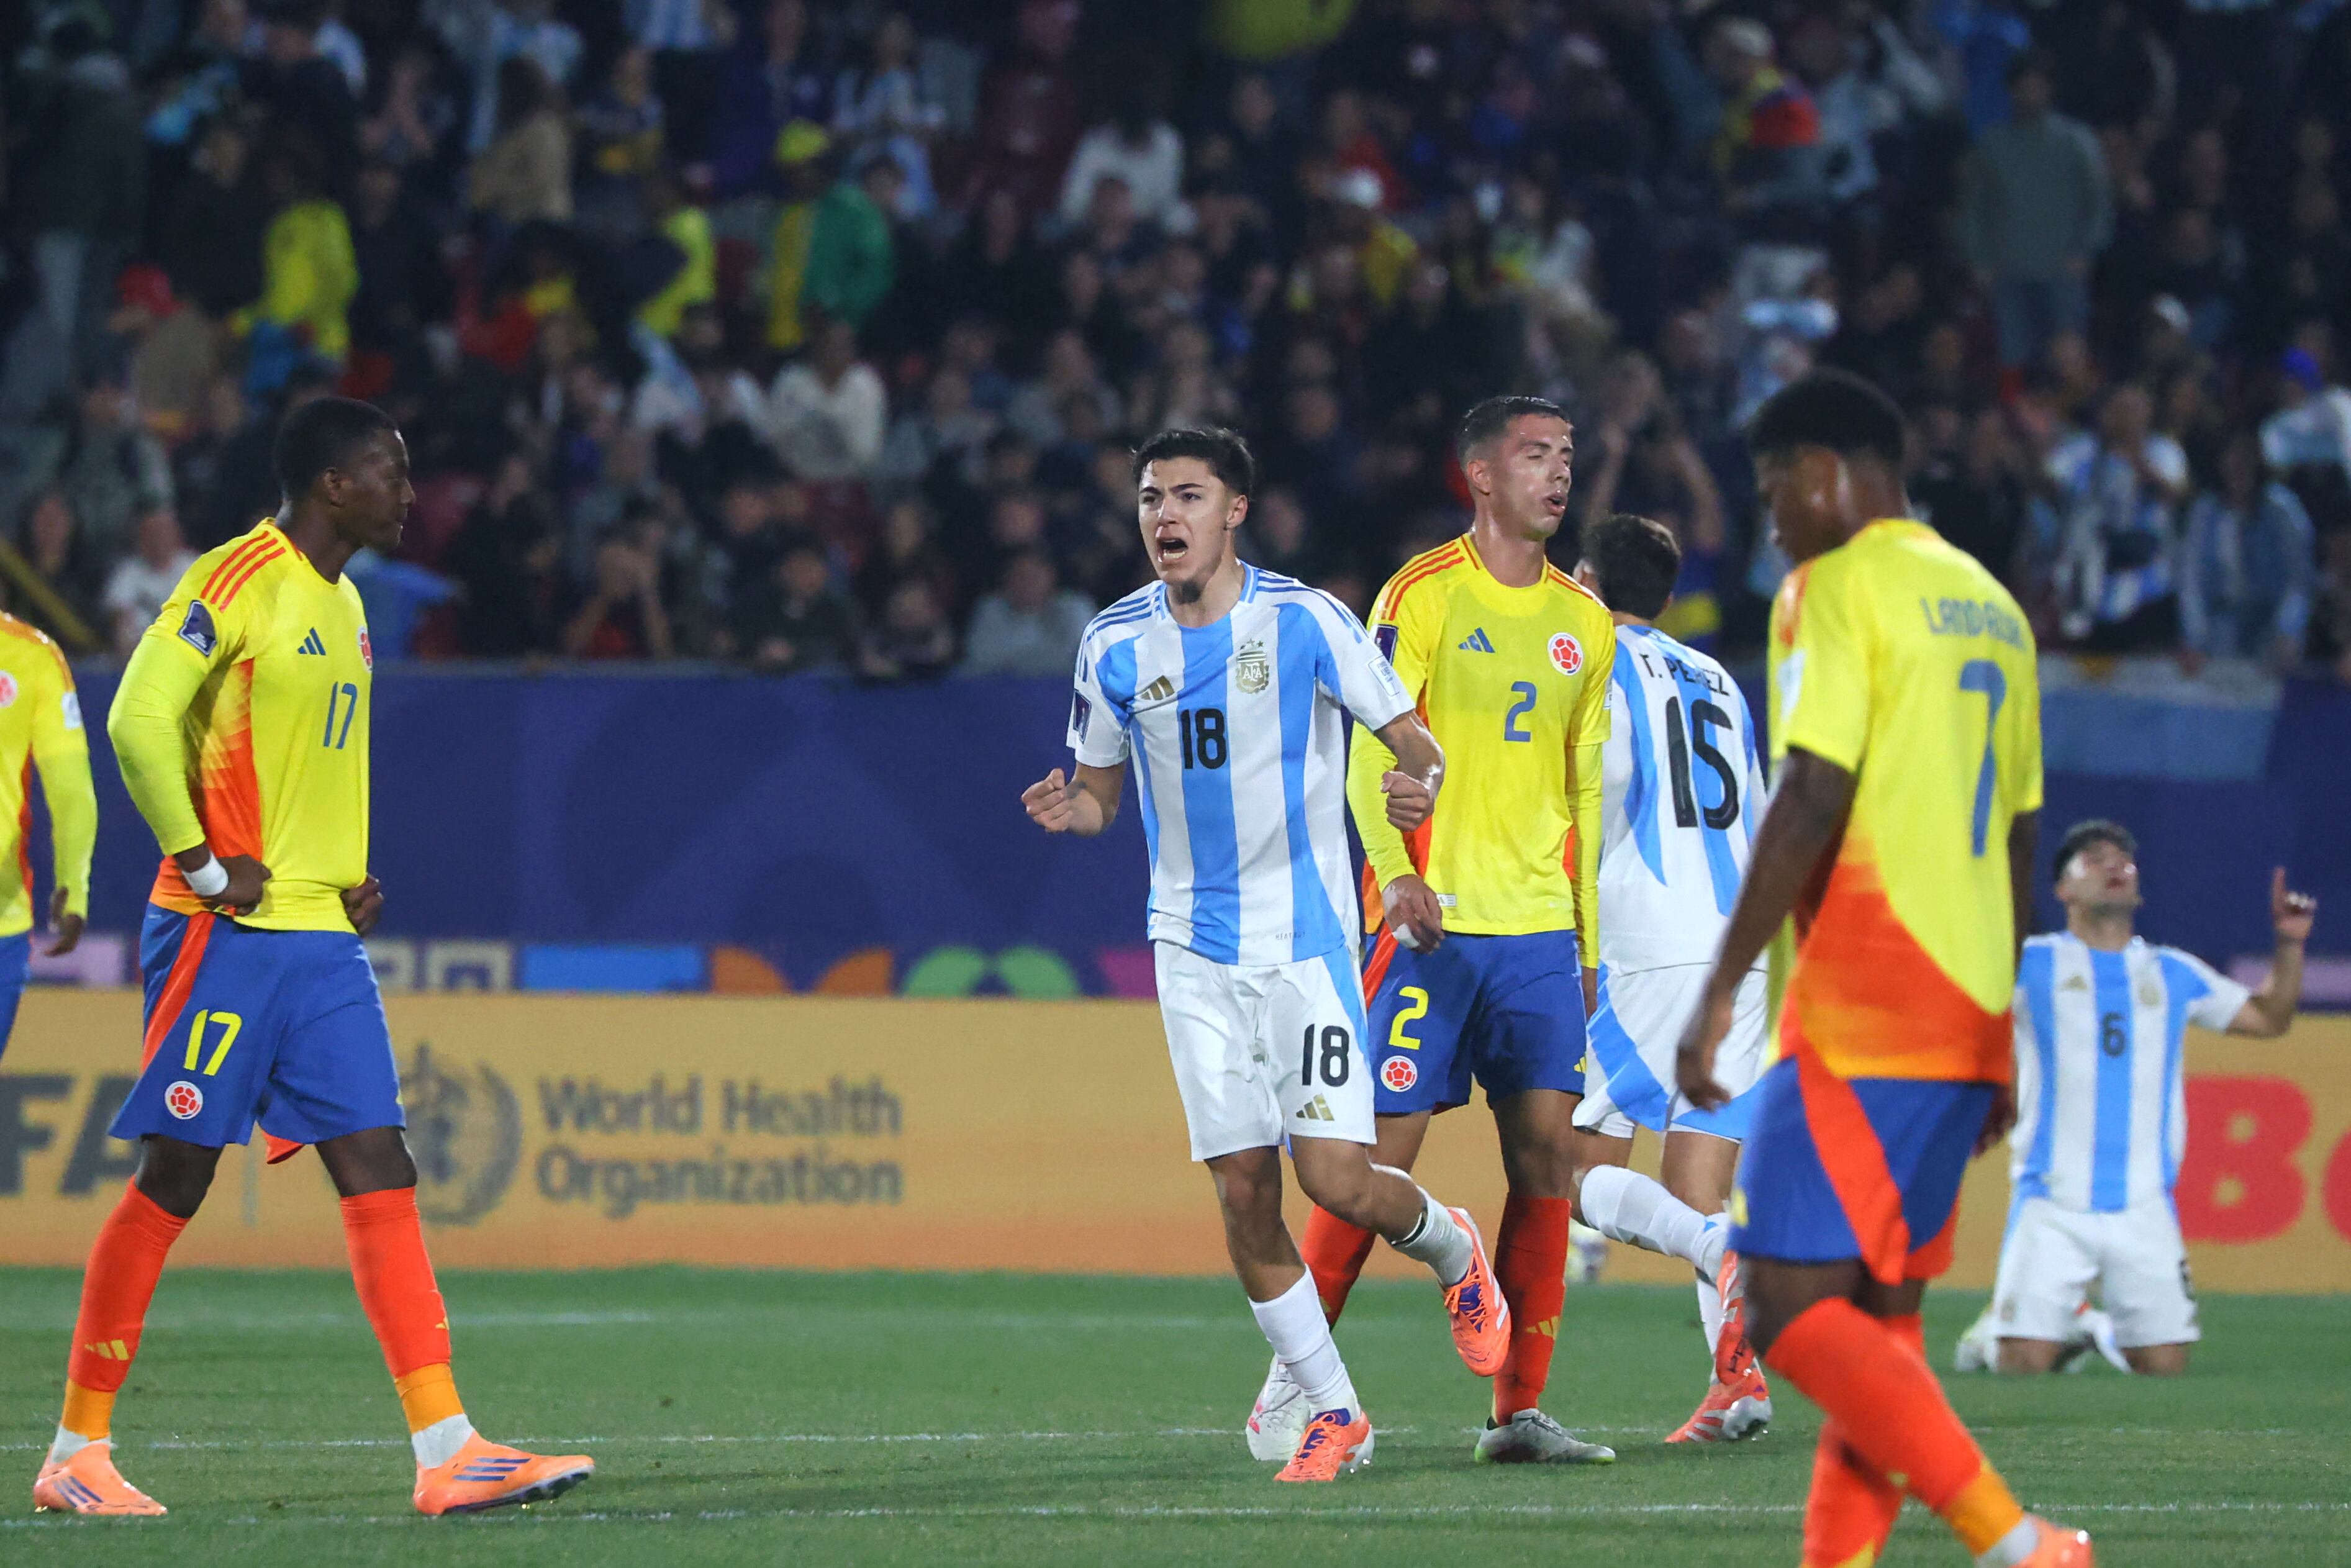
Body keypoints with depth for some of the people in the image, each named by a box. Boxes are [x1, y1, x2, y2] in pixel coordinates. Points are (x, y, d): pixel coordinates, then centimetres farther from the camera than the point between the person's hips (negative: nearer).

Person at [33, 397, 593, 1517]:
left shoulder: (344, 605, 17)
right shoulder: (237, 581, -10)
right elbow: (140, 721, -17)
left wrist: (350, 878, 13)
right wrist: (203, 864, -16)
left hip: (321, 935, 8)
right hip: (227, 928, -8)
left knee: (380, 1173, -1)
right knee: (175, 1176, -4)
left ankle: (446, 1449, -6)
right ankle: (76, 1453, 6)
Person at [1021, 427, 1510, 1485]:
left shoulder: (1303, 620, -7)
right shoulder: (1115, 643, 3)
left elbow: (1411, 739, -1)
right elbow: (1101, 789, 15)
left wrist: (1420, 782, -25)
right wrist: (1070, 807, -9)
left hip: (1309, 937, -3)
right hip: (1197, 949, 3)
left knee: (1336, 1179, -12)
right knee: (1242, 1189, -1)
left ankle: (1453, 1249, 22)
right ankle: (1330, 1411, 12)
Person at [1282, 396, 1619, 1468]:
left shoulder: (1584, 625, 14)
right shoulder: (1424, 596, -3)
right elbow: (1371, 756, -7)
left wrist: (1589, 939, 17)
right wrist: (1395, 872, -22)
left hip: (1541, 928, 5)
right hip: (1434, 922, -5)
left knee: (1547, 1152, -1)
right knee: (1384, 1150, -6)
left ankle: (1521, 1410, 3)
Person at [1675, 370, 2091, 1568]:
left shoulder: (1840, 586, -7)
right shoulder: (1990, 605, 18)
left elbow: (1812, 802, -16)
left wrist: (1720, 987, -14)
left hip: (1860, 1018, -9)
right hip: (1967, 1019, 9)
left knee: (1787, 1305, -10)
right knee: (1878, 1315, 10)